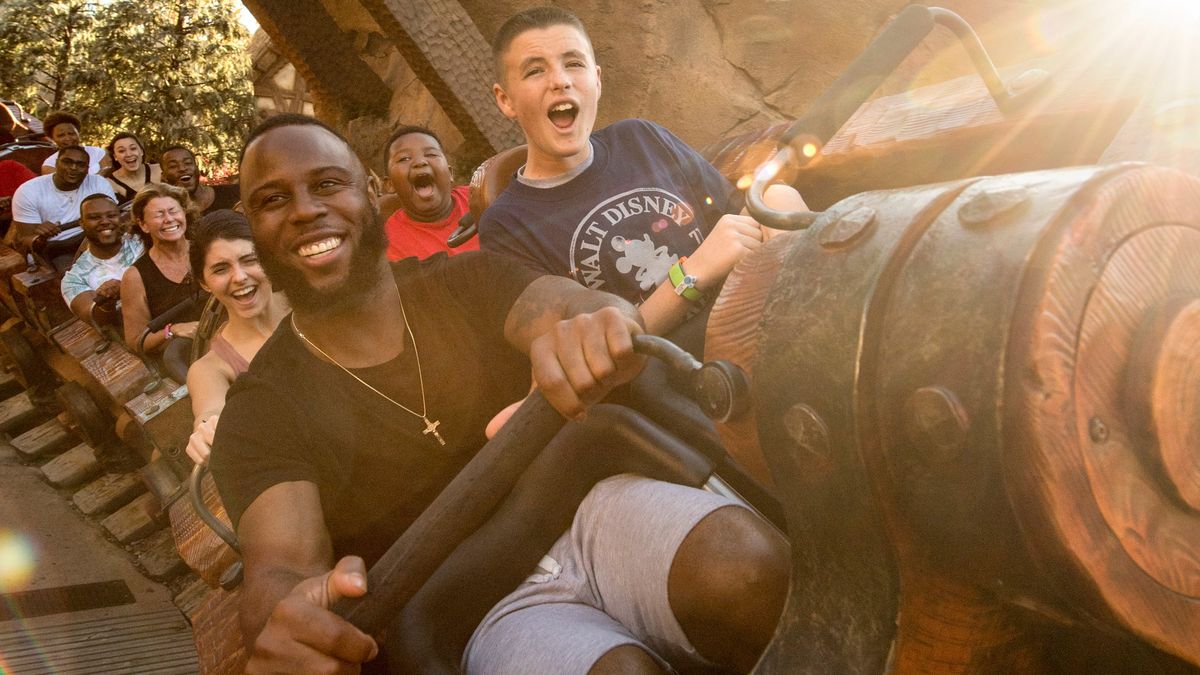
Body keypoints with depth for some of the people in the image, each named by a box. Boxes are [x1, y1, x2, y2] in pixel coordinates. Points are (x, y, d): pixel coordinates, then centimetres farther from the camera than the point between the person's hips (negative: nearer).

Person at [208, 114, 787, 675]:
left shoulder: (469, 280, 6)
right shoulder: (259, 414, 1)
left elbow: (576, 305, -13)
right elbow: (281, 565, -14)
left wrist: (603, 322, -40)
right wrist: (284, 612, -40)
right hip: (491, 613, -3)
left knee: (741, 558, -29)